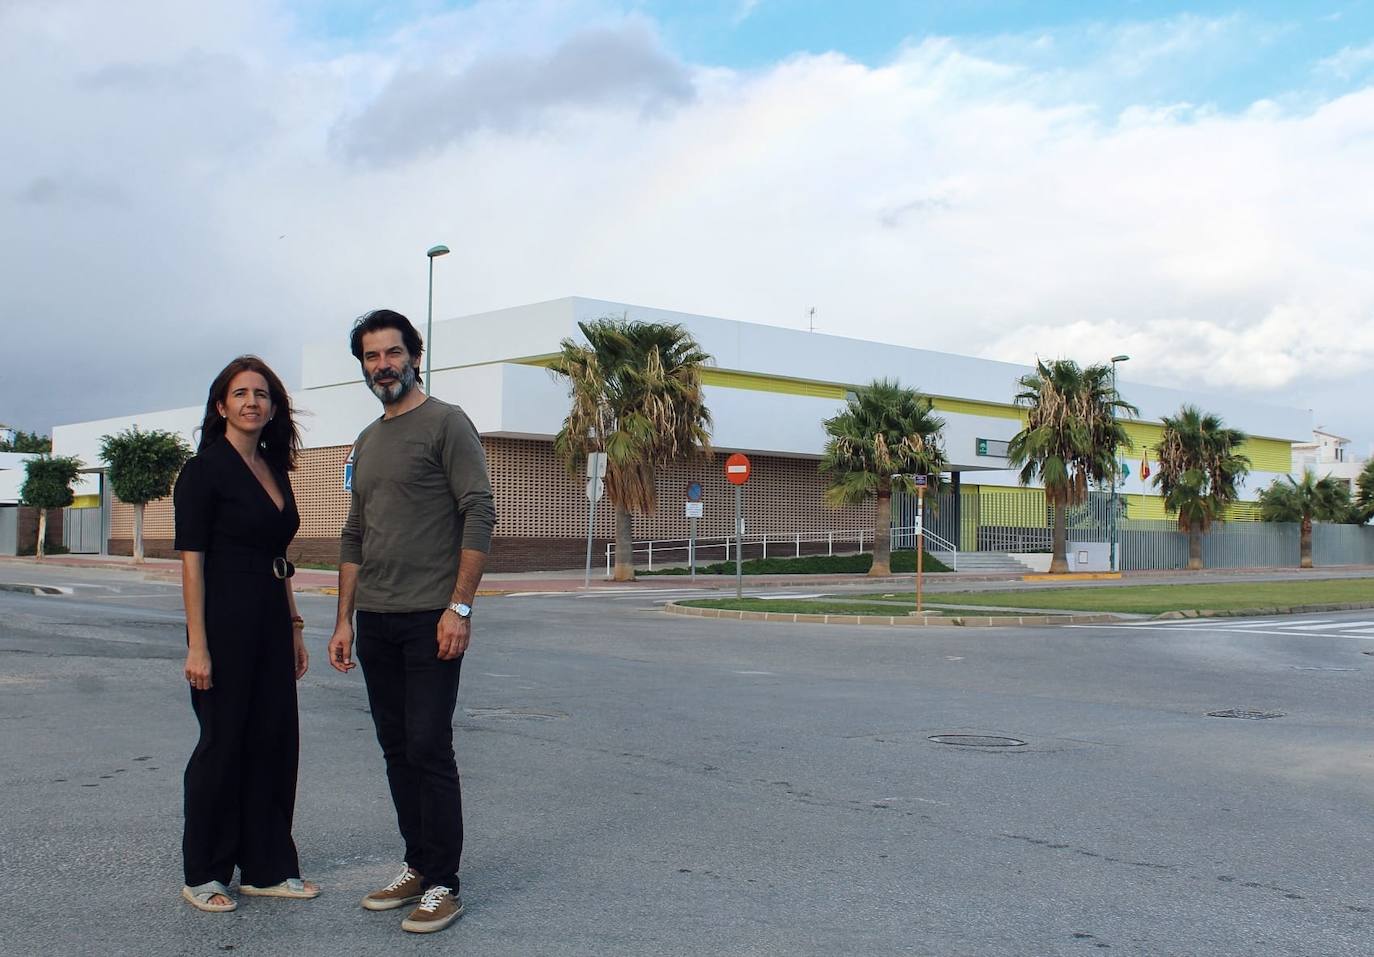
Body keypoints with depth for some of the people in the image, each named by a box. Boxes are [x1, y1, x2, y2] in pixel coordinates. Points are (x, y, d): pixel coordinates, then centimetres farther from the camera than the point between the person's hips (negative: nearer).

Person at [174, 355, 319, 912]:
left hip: (271, 623, 7)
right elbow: (191, 562, -13)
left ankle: (266, 867, 20)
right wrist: (197, 646, -17)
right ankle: (203, 875, 16)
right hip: (225, 621, -7)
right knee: (223, 743, 1)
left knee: (274, 740, 9)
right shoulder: (205, 470, -8)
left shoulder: (275, 472, 13)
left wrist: (294, 626, 15)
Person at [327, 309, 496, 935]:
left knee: (428, 749, -8)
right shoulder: (366, 443, 18)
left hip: (431, 620, -7)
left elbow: (478, 515, -12)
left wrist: (459, 607, -18)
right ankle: (416, 867, 21)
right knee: (396, 750, 11)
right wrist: (344, 619, 15)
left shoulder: (445, 423, -5)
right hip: (375, 623, 7)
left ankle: (443, 885, 1)